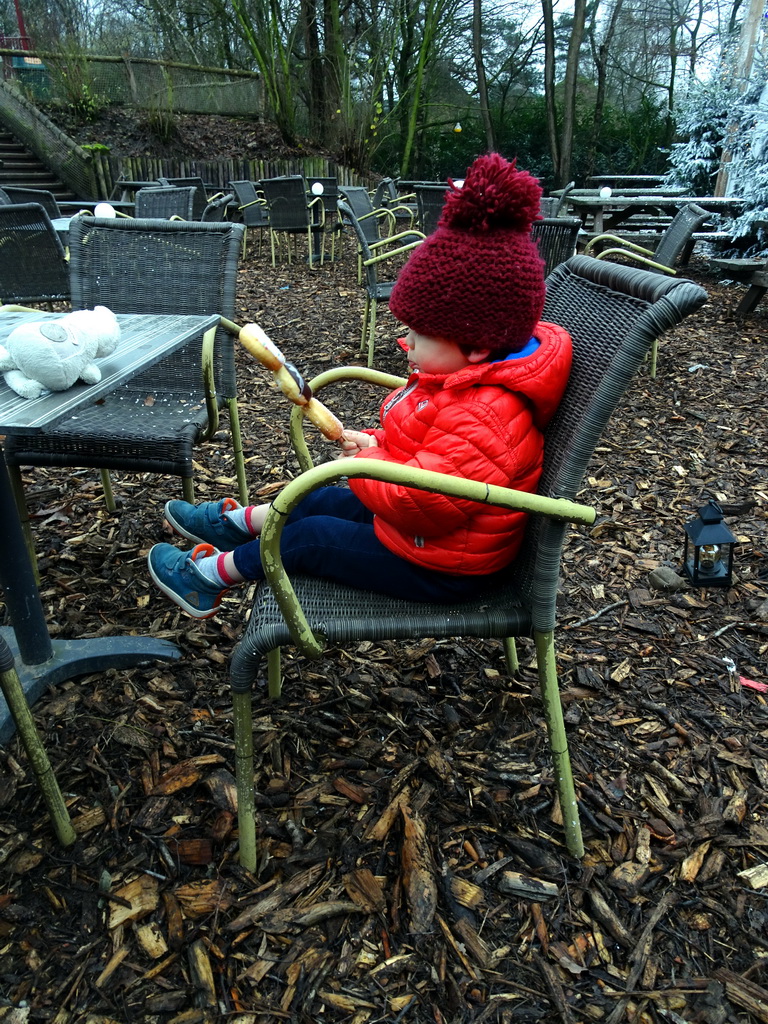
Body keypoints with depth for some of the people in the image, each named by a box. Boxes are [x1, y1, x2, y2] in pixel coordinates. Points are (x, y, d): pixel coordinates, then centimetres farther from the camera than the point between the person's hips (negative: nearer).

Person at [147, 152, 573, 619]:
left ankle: (211, 573, 22)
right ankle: (235, 522, 42)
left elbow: (417, 501, -37)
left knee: (308, 536, 1)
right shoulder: (474, 380, 1)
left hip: (440, 567, -10)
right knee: (323, 499, 19)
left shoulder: (481, 416, -35)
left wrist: (366, 466, -19)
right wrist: (377, 444, 0)